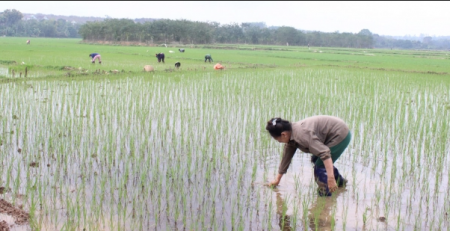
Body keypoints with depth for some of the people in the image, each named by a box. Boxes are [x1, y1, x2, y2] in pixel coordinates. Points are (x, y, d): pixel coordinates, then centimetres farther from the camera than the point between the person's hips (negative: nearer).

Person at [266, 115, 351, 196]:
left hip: (340, 136, -10)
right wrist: (277, 180, 21)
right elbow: (286, 157, 12)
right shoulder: (291, 137, 0)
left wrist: (330, 178, -39)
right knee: (315, 159, 24)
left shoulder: (302, 134, -30)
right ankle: (340, 181, 38)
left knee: (319, 167, -13)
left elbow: (325, 153, -36)